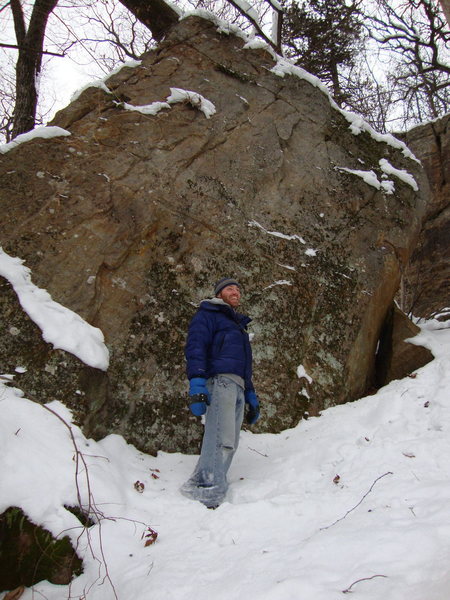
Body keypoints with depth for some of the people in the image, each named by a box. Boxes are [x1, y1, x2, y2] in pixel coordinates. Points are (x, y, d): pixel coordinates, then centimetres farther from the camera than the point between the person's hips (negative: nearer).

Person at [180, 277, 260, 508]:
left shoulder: (239, 325, 36)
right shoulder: (208, 314, 10)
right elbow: (195, 346, -6)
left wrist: (251, 395, 26)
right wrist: (196, 382, -21)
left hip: (238, 387, 8)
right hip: (219, 379, -8)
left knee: (229, 444, -4)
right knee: (221, 439, -21)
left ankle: (199, 487, -4)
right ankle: (209, 493, -24)